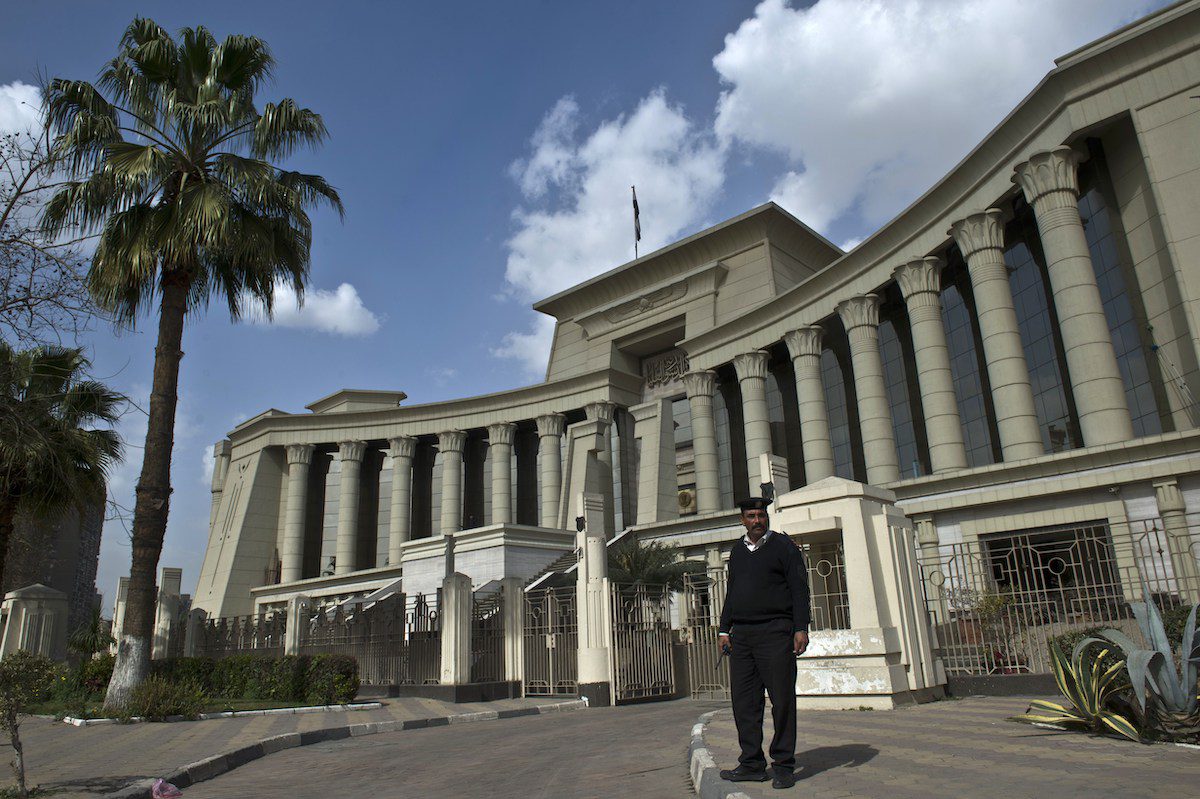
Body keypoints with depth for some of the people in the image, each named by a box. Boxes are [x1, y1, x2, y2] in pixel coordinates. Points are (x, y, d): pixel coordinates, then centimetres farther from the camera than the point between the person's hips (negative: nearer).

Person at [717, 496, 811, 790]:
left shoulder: (784, 545, 1)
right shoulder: (738, 551, 17)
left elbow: (800, 588, -4)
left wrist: (801, 628, -12)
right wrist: (724, 630, 15)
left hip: (775, 633, -5)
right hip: (741, 634, 5)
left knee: (782, 699, -2)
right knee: (744, 701, 5)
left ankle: (783, 765, 8)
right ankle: (752, 764, 13)